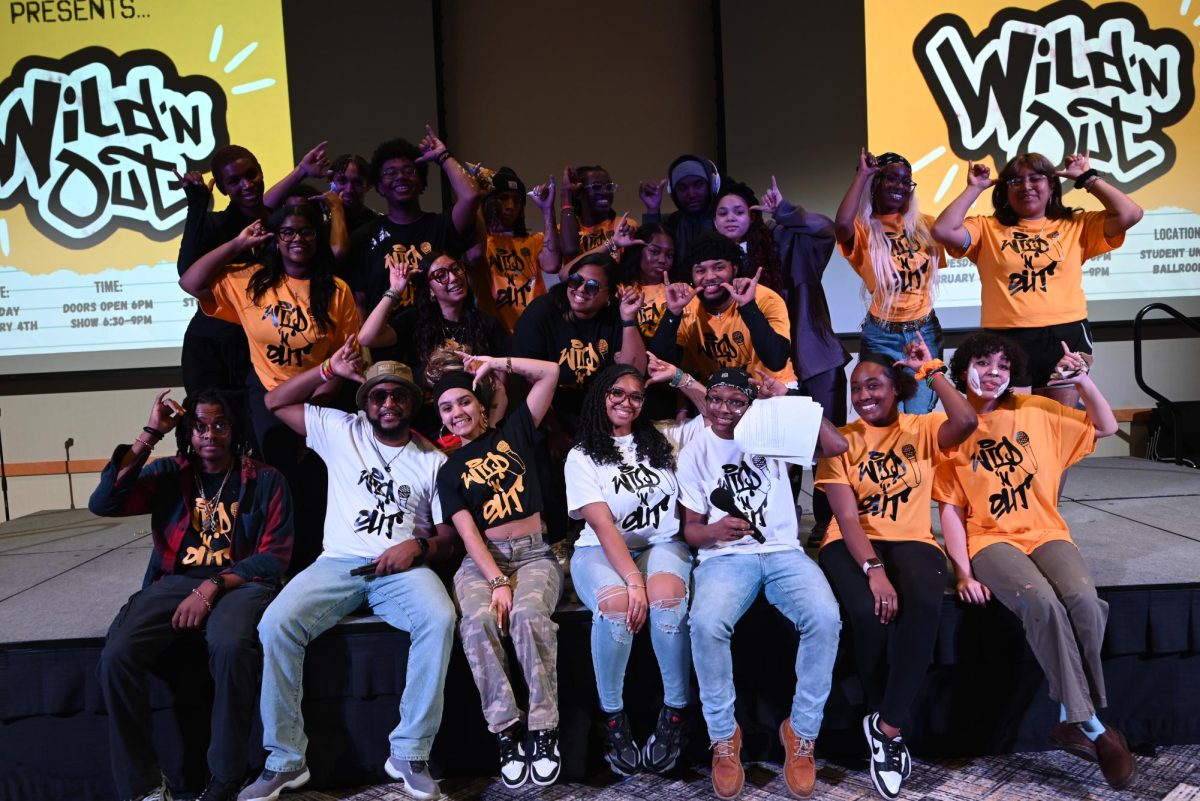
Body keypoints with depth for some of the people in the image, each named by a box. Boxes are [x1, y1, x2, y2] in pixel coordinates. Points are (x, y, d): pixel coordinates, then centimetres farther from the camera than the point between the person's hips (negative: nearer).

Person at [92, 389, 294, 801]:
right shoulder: (168, 474, 11)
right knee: (117, 655, -26)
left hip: (240, 582, -3)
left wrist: (213, 586, -15)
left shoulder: (265, 480, 4)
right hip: (175, 582, 3)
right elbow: (102, 503, -5)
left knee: (230, 646, -36)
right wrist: (149, 435, -7)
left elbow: (274, 556, -1)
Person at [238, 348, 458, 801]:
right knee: (276, 624, -26)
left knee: (439, 619, -32)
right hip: (338, 563, 1)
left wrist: (420, 546, -13)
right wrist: (329, 370, 4)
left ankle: (410, 754, -20)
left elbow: (449, 540, 9)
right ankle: (285, 759, -11)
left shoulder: (434, 460, 12)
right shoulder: (341, 432, 15)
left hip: (402, 568, -1)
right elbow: (276, 402, 15)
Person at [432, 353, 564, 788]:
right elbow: (468, 532, -2)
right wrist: (497, 581, -16)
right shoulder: (449, 471, 12)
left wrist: (495, 363, 7)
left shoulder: (512, 433, 13)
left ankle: (543, 729, -22)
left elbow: (550, 373, 7)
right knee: (478, 621, -32)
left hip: (534, 553, -1)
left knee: (529, 613, -33)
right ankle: (506, 729, -20)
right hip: (482, 561, 1)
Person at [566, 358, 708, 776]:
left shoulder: (663, 437, 12)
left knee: (666, 595, -34)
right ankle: (612, 717, -13)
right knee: (616, 604, -36)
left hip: (662, 545, 2)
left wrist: (679, 378, 6)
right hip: (601, 552, -2)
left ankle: (675, 712, -16)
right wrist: (633, 579, -23)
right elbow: (602, 524, -10)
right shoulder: (582, 456, 1)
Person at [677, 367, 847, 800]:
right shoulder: (694, 452, 9)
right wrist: (716, 530, -17)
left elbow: (837, 446, -4)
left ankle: (802, 732, -7)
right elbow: (691, 529, 8)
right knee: (706, 623, -34)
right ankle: (724, 736, -9)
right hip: (725, 556, 0)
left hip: (783, 552, 1)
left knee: (826, 619, -31)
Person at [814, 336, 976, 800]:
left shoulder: (922, 429, 9)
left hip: (912, 541, 1)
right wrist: (873, 570, -23)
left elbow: (967, 422, -16)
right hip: (852, 545, 0)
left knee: (923, 606, -34)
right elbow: (846, 515, -7)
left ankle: (886, 726, -19)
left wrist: (931, 370, -5)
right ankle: (893, 726, -5)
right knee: (870, 613, -32)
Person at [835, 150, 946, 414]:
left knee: (921, 417, 6)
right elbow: (841, 225, -28)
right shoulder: (863, 229, -7)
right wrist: (862, 174, -19)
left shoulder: (923, 224, 8)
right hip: (882, 337, -3)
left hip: (926, 332, 4)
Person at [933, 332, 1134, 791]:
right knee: (1042, 603, -33)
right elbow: (950, 510, 2)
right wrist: (964, 572, -9)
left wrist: (1082, 379, 6)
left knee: (1084, 601, -30)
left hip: (1046, 534, 3)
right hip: (990, 540, -2)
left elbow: (1106, 427, 21)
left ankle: (1072, 721, -11)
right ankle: (1091, 726, -19)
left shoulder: (1036, 412, 14)